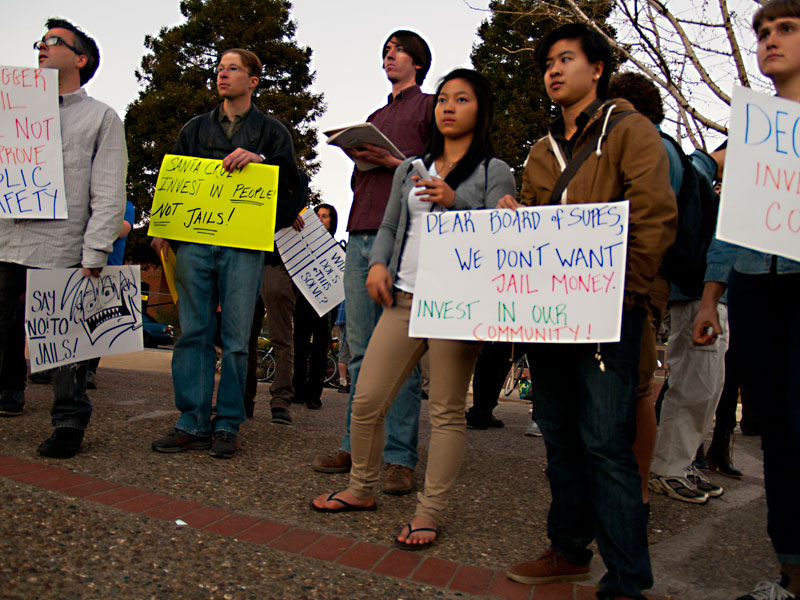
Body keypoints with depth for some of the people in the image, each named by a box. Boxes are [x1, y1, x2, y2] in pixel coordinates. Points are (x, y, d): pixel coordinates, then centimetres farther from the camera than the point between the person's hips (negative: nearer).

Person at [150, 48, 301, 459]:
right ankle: (193, 424, 7)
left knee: (236, 339, -2)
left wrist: (260, 160, -15)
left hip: (243, 245, -3)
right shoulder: (196, 128, 22)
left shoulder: (271, 131, 13)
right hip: (194, 241, 3)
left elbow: (291, 182, 2)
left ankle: (227, 426, 6)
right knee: (193, 333, 1)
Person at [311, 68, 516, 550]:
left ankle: (429, 514, 10)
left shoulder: (495, 172, 6)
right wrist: (378, 264, 3)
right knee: (367, 400, 2)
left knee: (447, 411, 0)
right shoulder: (410, 169, 20)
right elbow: (389, 226, 22)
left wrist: (456, 203, -17)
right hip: (404, 298, 5)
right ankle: (363, 490, 23)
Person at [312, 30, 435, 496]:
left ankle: (401, 457, -2)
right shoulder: (375, 117, 30)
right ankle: (357, 446, 13)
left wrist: (394, 162, -12)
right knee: (361, 349, 6)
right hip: (361, 236, 7)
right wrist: (359, 158, 9)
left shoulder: (430, 105, 10)